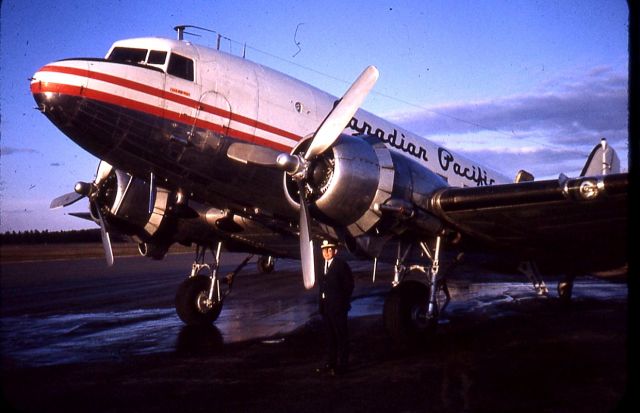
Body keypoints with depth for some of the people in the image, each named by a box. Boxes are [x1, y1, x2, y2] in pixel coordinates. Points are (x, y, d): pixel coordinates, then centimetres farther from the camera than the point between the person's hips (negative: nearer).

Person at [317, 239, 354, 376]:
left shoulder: (341, 264, -7)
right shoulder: (322, 267, 14)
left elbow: (349, 284, -8)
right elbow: (322, 286, 15)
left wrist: (344, 302, -9)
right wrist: (322, 303, 6)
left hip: (338, 307, -7)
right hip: (325, 307, 7)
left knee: (341, 336, -1)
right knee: (330, 337, 14)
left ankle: (342, 365, 4)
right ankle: (331, 363, 22)